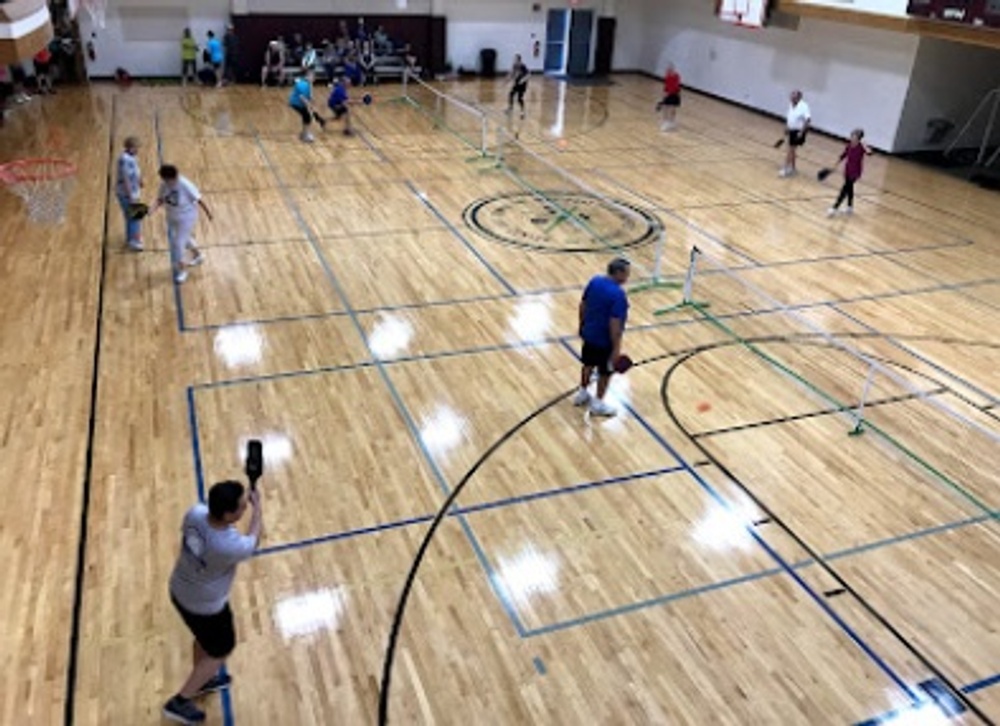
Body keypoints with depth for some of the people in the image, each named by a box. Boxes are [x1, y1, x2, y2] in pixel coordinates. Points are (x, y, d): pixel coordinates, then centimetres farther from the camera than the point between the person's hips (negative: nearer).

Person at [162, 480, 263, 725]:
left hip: (180, 591, 7)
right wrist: (258, 506, -3)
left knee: (205, 638, 34)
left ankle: (201, 680, 59)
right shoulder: (229, 547, -40)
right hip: (205, 606, -7)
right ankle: (179, 702, 35)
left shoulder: (195, 513, -25)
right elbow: (254, 540, -15)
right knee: (221, 651, 22)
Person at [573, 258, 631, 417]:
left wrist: (583, 325, 20)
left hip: (589, 334, 7)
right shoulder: (618, 294, -28)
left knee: (588, 364, 26)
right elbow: (614, 323, -28)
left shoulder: (594, 281, -5)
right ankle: (598, 404, 26)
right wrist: (616, 348, -22)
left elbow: (582, 306, 6)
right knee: (605, 372, 12)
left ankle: (582, 394, 42)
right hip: (605, 340, -7)